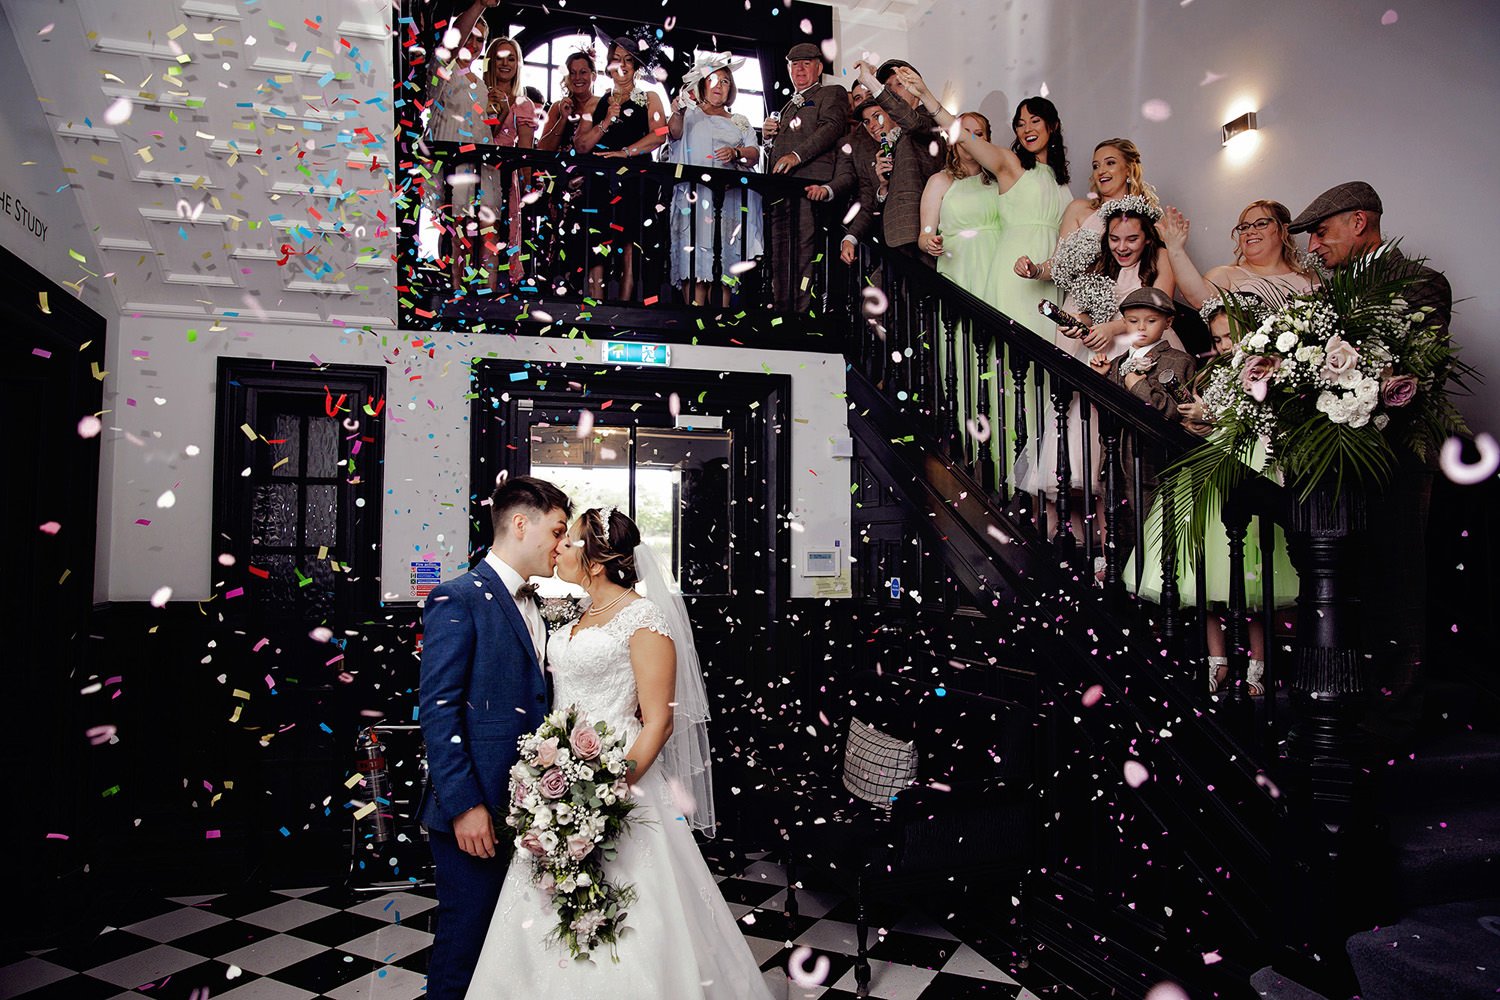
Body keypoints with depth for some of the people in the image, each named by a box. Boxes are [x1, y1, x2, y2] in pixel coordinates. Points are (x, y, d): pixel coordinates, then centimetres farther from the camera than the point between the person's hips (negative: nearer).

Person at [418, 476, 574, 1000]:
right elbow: (437, 710, -16)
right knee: (465, 940, 6)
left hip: (528, 810, 8)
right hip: (476, 814, -7)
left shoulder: (532, 608, 13)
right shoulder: (459, 598, -11)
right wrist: (464, 805, -19)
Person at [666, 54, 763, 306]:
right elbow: (674, 133, -7)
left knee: (724, 261, -4)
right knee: (695, 259, -12)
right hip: (694, 197, -2)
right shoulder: (691, 114, 14)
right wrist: (677, 113, -28)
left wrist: (736, 153, -12)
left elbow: (754, 154, 9)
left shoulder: (740, 122, 22)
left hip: (730, 200, 3)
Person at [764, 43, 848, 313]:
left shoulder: (832, 93, 11)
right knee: (779, 259, 1)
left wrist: (797, 155, -23)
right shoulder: (788, 105, 33)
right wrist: (768, 135, 14)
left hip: (809, 188, -7)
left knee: (804, 257, -15)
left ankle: (804, 317, -17)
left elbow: (832, 127, -9)